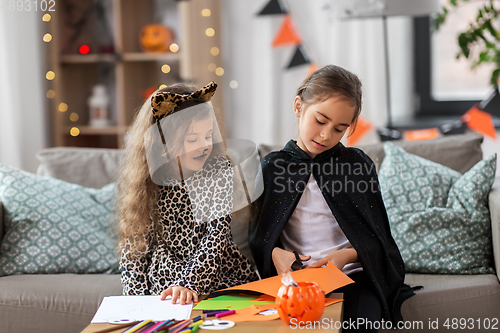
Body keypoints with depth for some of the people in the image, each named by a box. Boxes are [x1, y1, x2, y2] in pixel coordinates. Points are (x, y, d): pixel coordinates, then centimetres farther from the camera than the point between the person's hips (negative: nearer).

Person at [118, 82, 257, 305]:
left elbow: (218, 237, -12)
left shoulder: (221, 172, -3)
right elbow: (134, 248, 7)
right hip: (161, 295, 1)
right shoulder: (144, 181, 1)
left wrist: (189, 284, -27)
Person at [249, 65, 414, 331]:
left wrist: (347, 255, -11)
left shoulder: (358, 163, 7)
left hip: (352, 274, 1)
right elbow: (259, 234, 14)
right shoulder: (272, 167, 7)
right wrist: (274, 252, -8)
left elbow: (377, 238, 9)